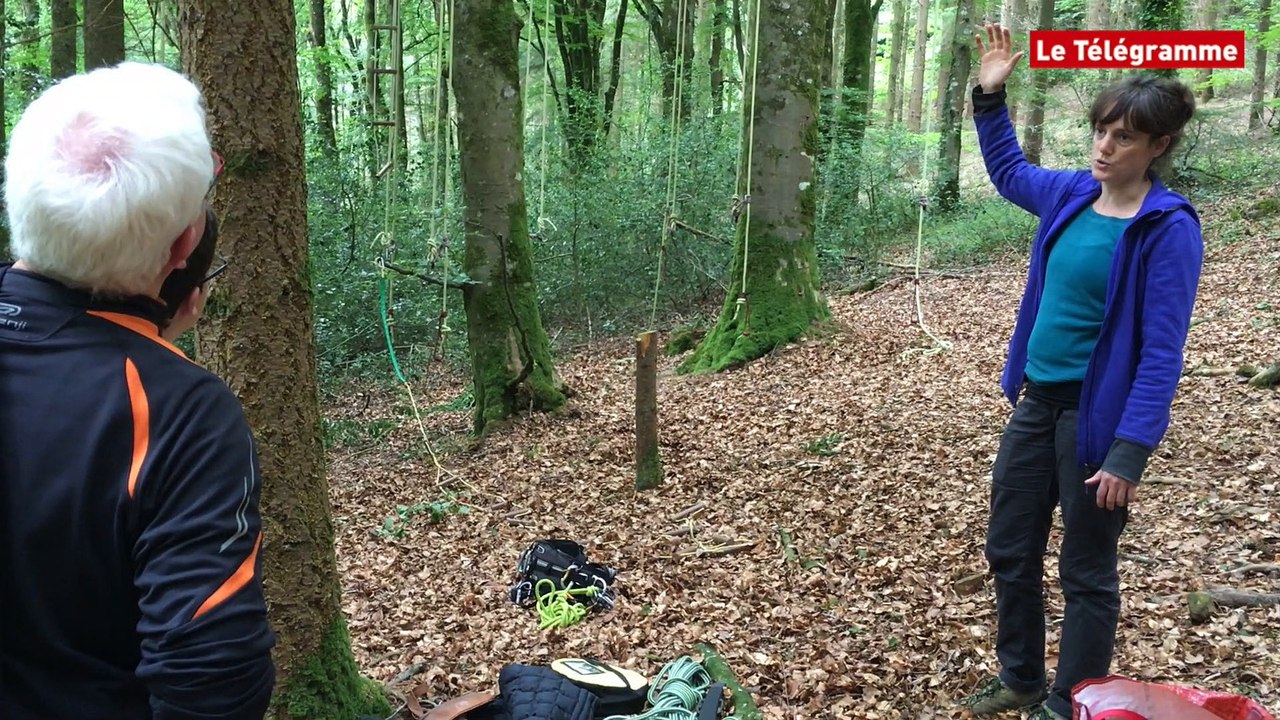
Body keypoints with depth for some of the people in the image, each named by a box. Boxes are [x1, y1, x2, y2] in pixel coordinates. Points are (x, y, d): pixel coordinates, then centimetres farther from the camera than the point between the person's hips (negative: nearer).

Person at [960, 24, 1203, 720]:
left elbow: (1161, 353, -18)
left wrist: (1129, 452, -23)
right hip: (1036, 402, 7)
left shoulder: (1169, 226, -15)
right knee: (1009, 550, 16)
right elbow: (1007, 170, 26)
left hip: (1097, 414, -7)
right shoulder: (1070, 192, 3)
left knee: (1086, 570, 8)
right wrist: (989, 97, 15)